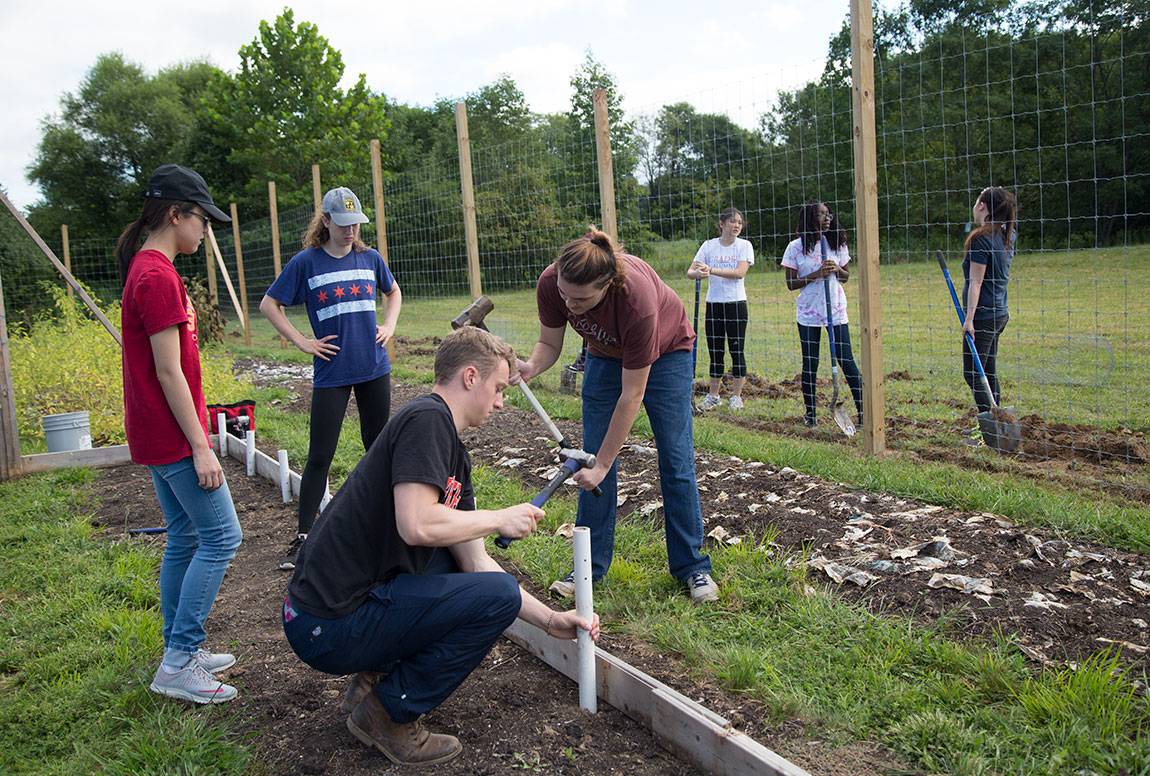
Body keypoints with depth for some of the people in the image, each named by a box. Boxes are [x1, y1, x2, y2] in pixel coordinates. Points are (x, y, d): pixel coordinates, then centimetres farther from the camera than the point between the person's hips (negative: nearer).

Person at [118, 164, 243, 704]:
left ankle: (180, 653, 24)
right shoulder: (158, 277, -18)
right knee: (221, 536, -5)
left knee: (185, 539, 15)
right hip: (173, 437, -10)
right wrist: (200, 446, -18)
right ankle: (178, 663, 1)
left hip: (158, 437, 10)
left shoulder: (146, 271, 14)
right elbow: (168, 371, -20)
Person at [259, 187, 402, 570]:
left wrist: (389, 325, 7)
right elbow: (269, 304, 1)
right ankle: (303, 536, 7)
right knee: (319, 456, -2)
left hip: (374, 367, 3)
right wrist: (302, 341, -7)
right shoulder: (306, 262, -5)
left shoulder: (370, 258, 5)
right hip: (331, 373, -3)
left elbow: (393, 291, 23)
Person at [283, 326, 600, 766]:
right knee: (499, 595, -12)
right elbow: (417, 525, -27)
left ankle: (376, 676, 16)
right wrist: (501, 518, -11)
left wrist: (550, 620, 14)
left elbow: (474, 561, 15)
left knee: (466, 563, 22)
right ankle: (388, 714, 1)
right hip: (329, 628, -10)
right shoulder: (427, 418, -14)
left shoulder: (455, 457, 14)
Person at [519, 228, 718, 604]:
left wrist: (602, 465, -29)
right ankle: (591, 566, 9)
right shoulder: (550, 284, -31)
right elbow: (549, 343, -12)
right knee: (593, 458, -1)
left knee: (676, 461, -4)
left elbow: (632, 396, -34)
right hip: (606, 354, 4)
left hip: (666, 352, -4)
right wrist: (531, 367, -36)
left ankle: (692, 566, 10)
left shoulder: (637, 299, -42)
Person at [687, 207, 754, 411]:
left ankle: (737, 396, 13)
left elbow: (739, 272, -15)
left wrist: (712, 270, -24)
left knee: (737, 350, 2)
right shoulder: (709, 245, 3)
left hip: (736, 303, -2)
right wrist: (699, 273, -28)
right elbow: (691, 272, -4)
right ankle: (713, 395, 20)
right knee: (715, 351, 9)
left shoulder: (744, 245, -1)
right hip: (714, 304, 2)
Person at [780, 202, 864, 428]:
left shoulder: (836, 243, 5)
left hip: (836, 310, 2)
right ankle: (810, 413, 17)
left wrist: (836, 269, -9)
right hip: (808, 314, -1)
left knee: (846, 360, -1)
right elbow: (791, 284, -5)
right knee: (810, 363, 5)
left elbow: (846, 276, 13)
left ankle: (862, 410, 3)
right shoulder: (796, 247, -4)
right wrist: (816, 274, -18)